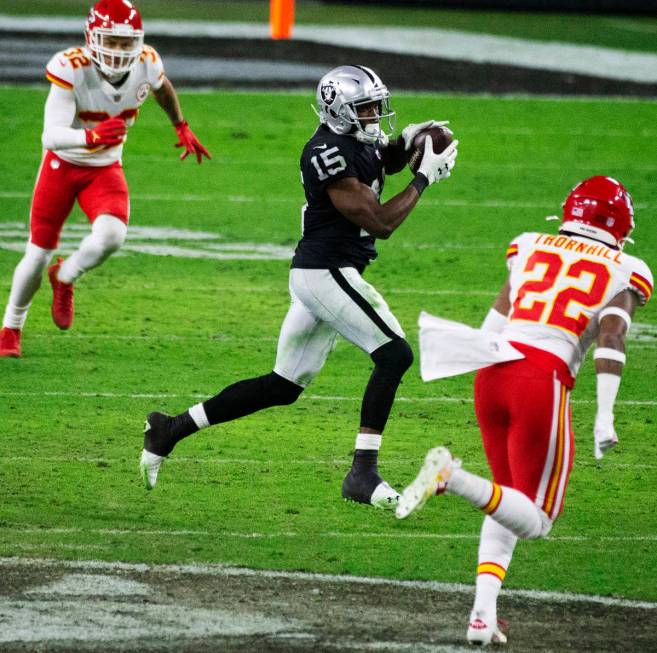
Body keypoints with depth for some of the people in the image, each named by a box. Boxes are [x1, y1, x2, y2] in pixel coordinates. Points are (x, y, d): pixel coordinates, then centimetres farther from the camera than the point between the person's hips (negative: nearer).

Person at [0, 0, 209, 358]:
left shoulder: (146, 63, -16)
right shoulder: (71, 69, -29)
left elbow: (163, 88, 11)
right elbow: (51, 136, -35)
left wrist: (182, 129, 25)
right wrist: (92, 137, -54)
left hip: (106, 169, 2)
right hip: (63, 165, -2)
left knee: (111, 235, -26)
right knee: (38, 254, 4)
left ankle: (65, 278, 7)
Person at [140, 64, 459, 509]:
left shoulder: (355, 139, 10)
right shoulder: (329, 155, -19)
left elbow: (383, 160, 35)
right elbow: (380, 222, -19)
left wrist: (405, 142, 12)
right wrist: (425, 178, -11)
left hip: (313, 275, 10)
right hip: (327, 272, -10)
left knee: (284, 386, 14)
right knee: (395, 354, -14)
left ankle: (172, 429, 18)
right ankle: (363, 473, -17)